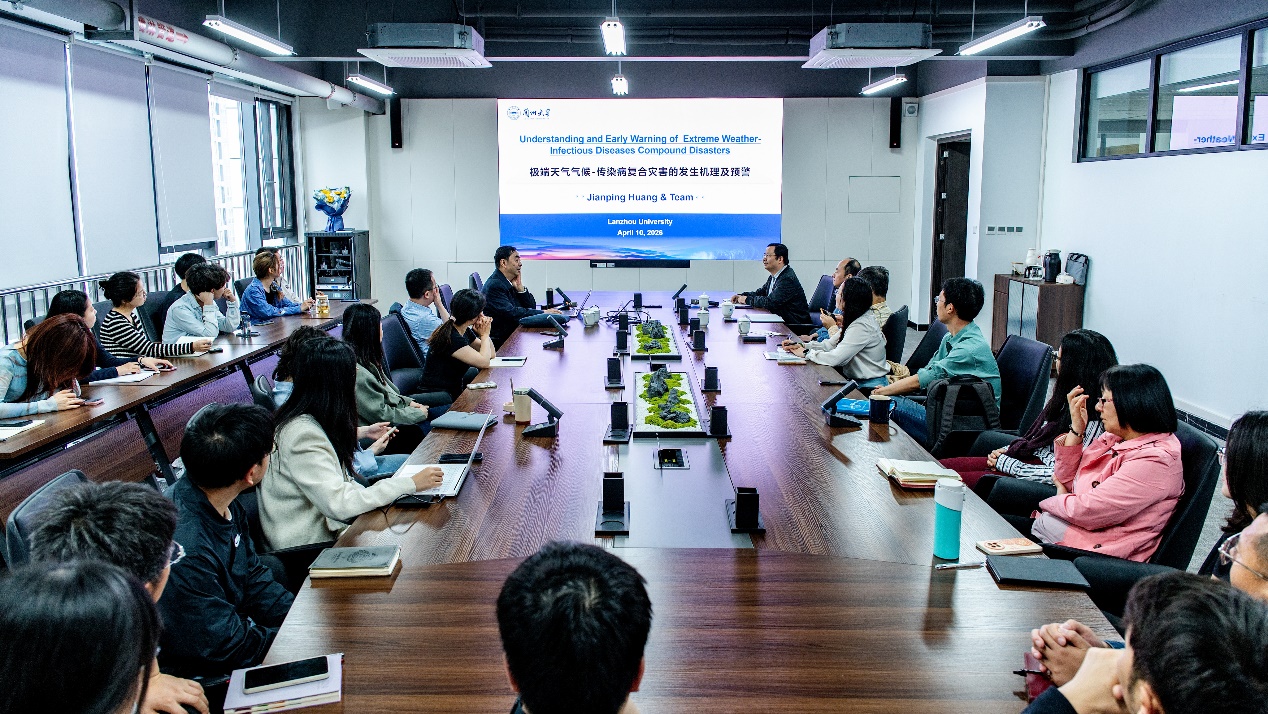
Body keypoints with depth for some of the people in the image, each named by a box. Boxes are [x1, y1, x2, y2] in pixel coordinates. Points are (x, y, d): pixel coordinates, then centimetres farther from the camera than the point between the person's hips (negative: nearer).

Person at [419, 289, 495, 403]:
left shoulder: (465, 332, 4)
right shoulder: (450, 338, -23)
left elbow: (491, 355, 10)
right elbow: (484, 362, -24)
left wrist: (484, 334, -5)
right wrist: (485, 335, -11)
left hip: (454, 389, 9)